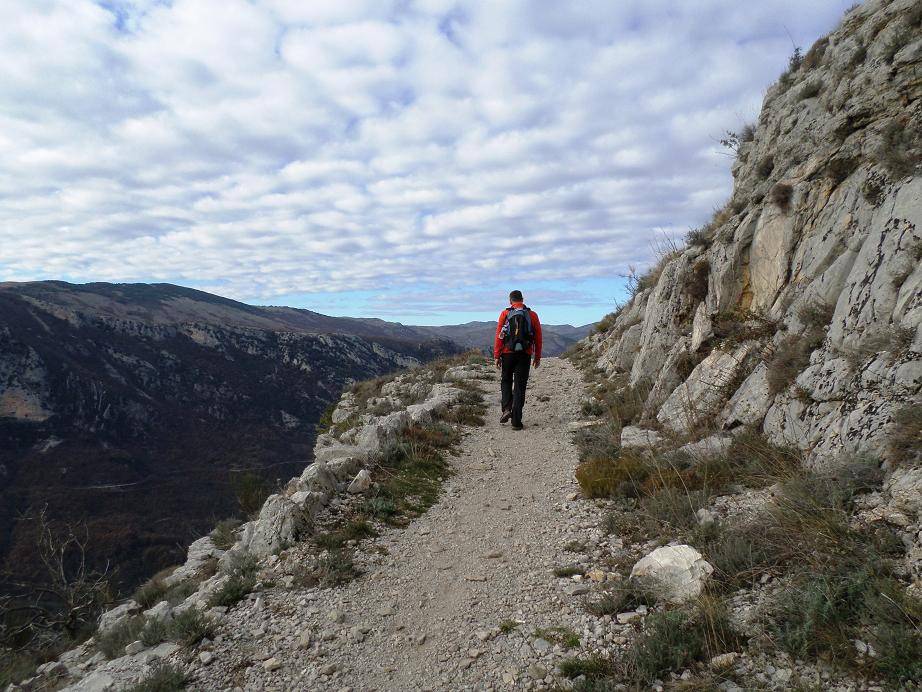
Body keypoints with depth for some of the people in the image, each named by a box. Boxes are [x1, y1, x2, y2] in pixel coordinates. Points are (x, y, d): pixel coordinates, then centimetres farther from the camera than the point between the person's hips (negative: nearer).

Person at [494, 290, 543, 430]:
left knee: (506, 382, 20)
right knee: (520, 387, 3)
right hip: (525, 355, 1)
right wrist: (537, 357, 13)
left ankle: (507, 409, 0)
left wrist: (497, 356, -1)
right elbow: (538, 338, 6)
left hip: (508, 353, -1)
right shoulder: (532, 315, 5)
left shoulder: (505, 314, 1)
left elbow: (499, 336, -4)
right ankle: (516, 421, 2)